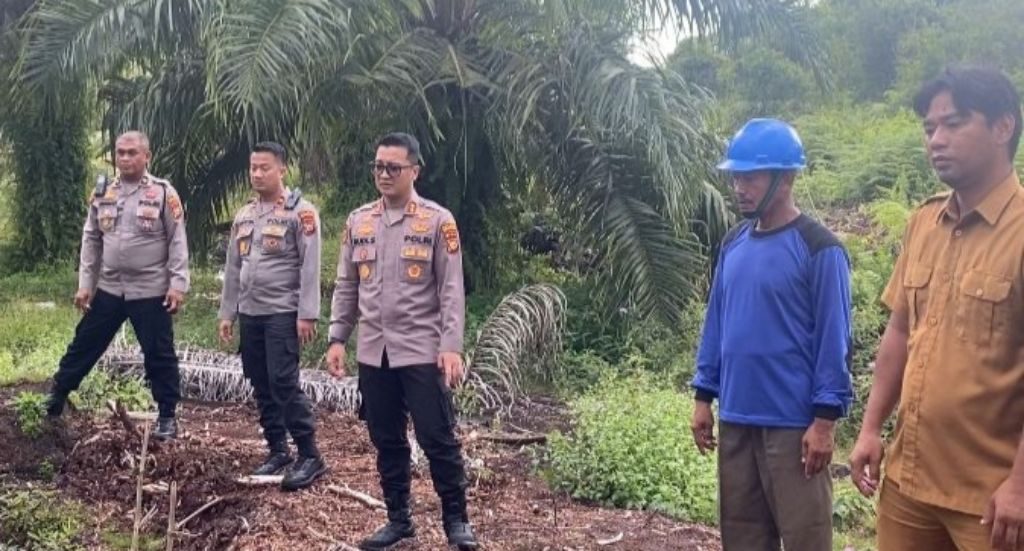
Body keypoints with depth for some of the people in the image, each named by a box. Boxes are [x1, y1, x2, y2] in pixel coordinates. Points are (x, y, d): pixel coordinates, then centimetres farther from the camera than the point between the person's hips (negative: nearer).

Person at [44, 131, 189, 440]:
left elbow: (177, 242, -7)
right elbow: (91, 241, 11)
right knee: (83, 346, 14)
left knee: (159, 355, 3)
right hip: (108, 289, 4)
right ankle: (55, 399, 29)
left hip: (151, 291, -4)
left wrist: (178, 284, -14)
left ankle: (167, 416, 14)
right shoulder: (102, 193, 7)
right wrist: (85, 284, 6)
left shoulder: (163, 193, -6)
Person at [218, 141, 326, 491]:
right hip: (249, 314, 7)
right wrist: (227, 313, 14)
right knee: (261, 385, 9)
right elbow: (233, 268, 17)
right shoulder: (244, 215, 14)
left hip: (283, 313, -7)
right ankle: (277, 450, 20)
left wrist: (307, 314, -18)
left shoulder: (300, 212, -7)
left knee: (284, 382, -12)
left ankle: (310, 456, -6)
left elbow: (310, 267, -13)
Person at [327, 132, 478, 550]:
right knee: (386, 440, 12)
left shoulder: (438, 221, -5)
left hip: (422, 351, -4)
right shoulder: (358, 221, 9)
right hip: (373, 352, 5)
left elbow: (451, 290, -7)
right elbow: (346, 286, 12)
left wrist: (452, 346, -14)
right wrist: (337, 338, 6)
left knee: (437, 438, 0)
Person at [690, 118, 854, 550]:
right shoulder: (733, 244, 9)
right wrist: (704, 396, 11)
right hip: (737, 418, 6)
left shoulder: (818, 248, -10)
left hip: (794, 422, -6)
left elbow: (834, 339, -12)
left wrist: (825, 419, -14)